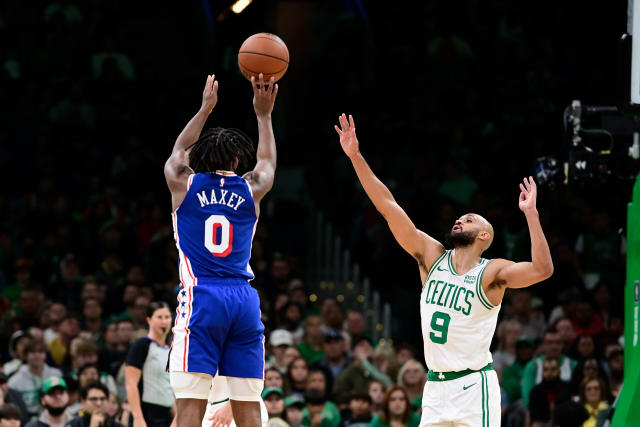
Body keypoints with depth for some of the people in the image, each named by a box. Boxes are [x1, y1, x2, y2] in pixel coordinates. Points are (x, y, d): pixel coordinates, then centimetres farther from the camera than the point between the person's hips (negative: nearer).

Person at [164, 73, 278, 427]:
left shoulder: (183, 184, 7)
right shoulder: (250, 190, 10)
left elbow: (179, 150, 32)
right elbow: (267, 162, 35)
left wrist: (205, 109, 43)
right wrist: (263, 114, 46)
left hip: (201, 298, -2)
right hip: (244, 298, 2)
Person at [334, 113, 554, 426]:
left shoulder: (491, 273, -6)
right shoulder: (431, 257, 8)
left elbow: (542, 270, -24)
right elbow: (388, 207, 4)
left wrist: (530, 214, -29)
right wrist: (355, 156, -1)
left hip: (473, 386, -5)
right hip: (436, 387, 5)